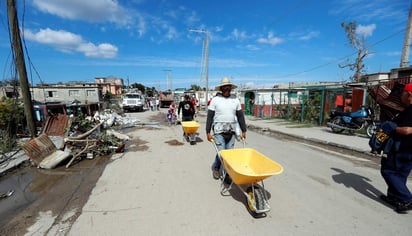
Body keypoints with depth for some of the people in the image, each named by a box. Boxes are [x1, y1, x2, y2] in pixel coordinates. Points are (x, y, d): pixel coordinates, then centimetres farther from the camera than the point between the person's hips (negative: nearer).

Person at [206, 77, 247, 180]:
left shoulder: (235, 99, 6)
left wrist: (244, 131, 8)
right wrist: (208, 132, -8)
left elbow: (240, 116, 9)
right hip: (219, 131, -3)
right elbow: (209, 117, -4)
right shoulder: (215, 100, -4)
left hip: (231, 131, 3)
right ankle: (215, 167, 27)